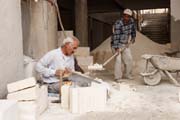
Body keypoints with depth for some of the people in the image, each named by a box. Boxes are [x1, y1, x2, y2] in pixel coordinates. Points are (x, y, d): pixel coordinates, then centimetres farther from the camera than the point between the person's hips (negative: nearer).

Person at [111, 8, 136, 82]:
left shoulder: (131, 21, -2)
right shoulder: (118, 24, -24)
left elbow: (133, 29, 19)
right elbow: (116, 36, -30)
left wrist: (133, 38, 25)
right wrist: (116, 48, -36)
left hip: (125, 44, 7)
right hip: (116, 44, -7)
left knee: (129, 59, 8)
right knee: (118, 60, -16)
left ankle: (127, 75, 24)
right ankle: (118, 77, -8)